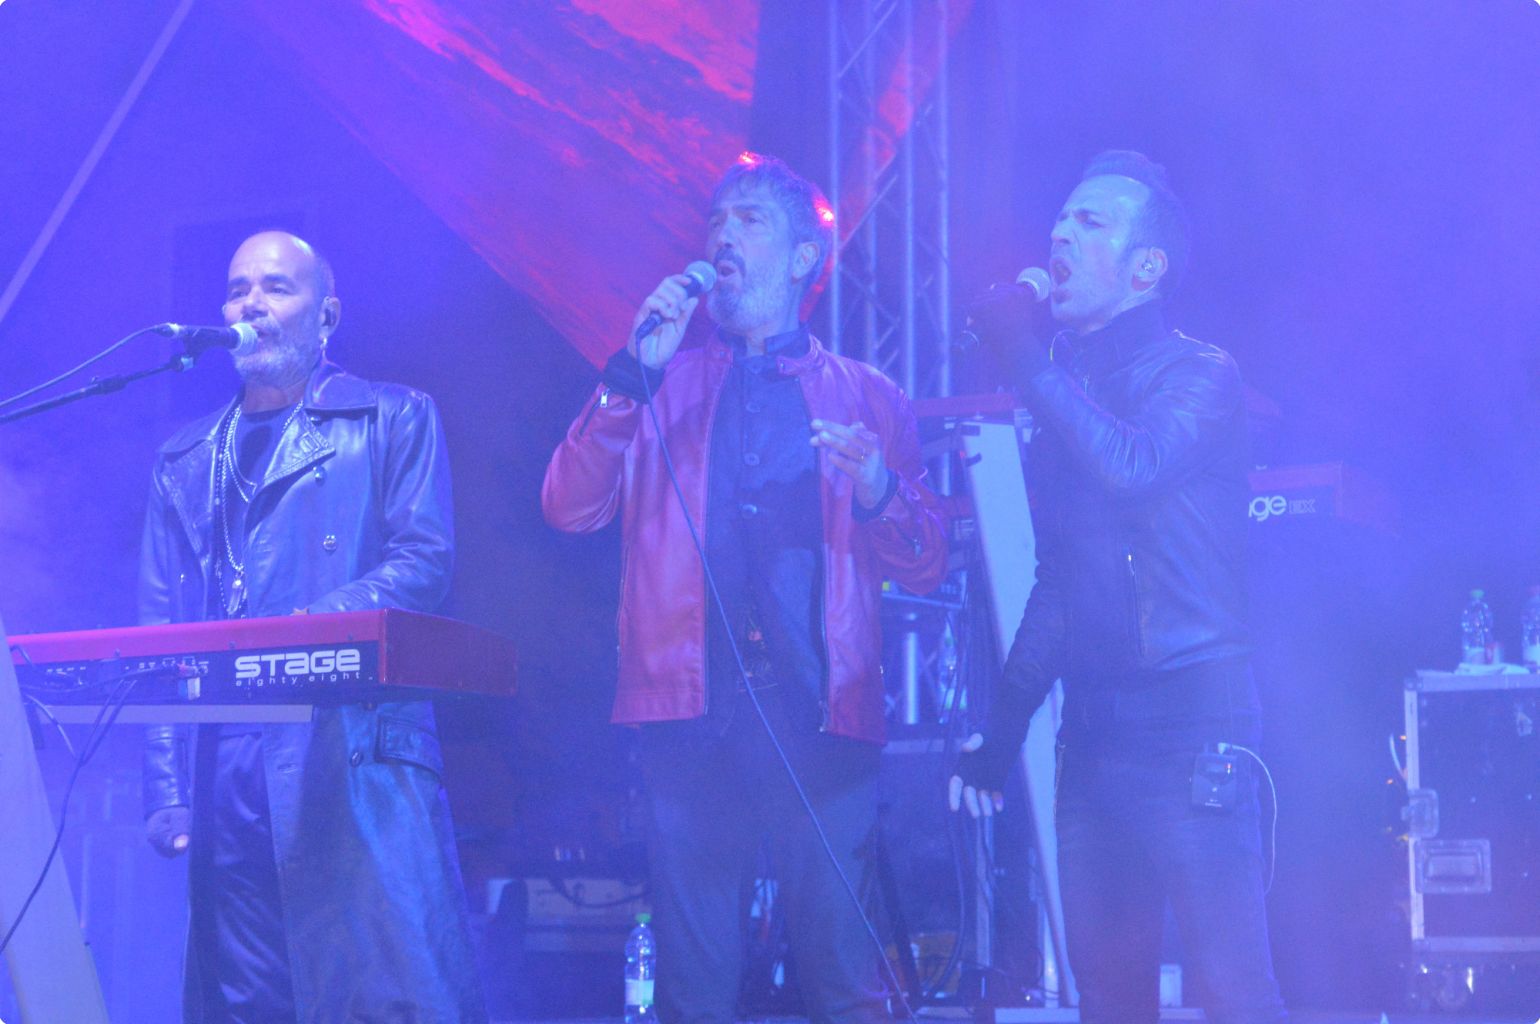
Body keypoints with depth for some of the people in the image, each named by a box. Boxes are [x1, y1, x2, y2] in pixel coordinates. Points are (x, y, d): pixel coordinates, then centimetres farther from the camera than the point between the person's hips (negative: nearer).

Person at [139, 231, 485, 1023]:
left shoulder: (393, 420, 12)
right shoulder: (184, 462, 23)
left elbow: (425, 562, -2)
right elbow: (157, 631, 16)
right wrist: (166, 791, 3)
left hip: (357, 757, -4)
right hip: (226, 776, 4)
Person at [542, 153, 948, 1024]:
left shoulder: (869, 399, 15)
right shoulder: (663, 385, 17)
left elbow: (927, 565, 9)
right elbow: (568, 509, 3)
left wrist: (878, 490, -11)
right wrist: (634, 374, -5)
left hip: (822, 715, -1)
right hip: (694, 712, 1)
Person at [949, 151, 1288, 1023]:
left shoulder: (1198, 374, -2)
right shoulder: (1070, 392, 17)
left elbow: (1131, 462, -25)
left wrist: (1023, 353, -14)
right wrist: (1000, 735, 20)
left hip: (1190, 723, -7)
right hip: (1094, 734, 7)